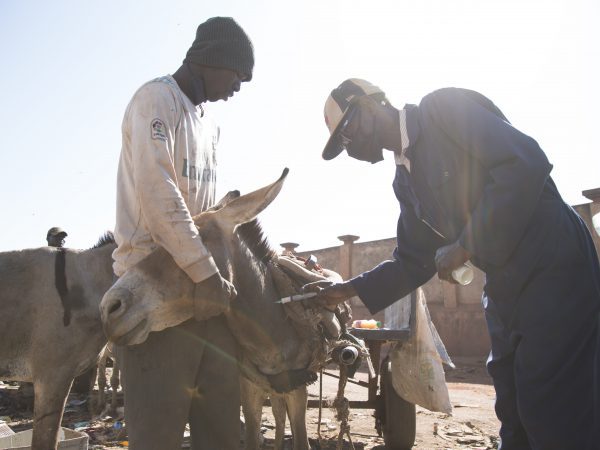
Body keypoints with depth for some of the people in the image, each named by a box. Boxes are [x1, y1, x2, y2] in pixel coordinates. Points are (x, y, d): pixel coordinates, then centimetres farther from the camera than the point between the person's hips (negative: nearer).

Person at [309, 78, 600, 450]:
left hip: (552, 264, -9)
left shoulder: (446, 109, -10)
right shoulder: (406, 179, 13)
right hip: (505, 284, 9)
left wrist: (466, 245, -19)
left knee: (553, 419, -5)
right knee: (515, 416, 14)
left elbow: (526, 162, -22)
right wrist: (347, 291, 10)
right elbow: (414, 261, 17)